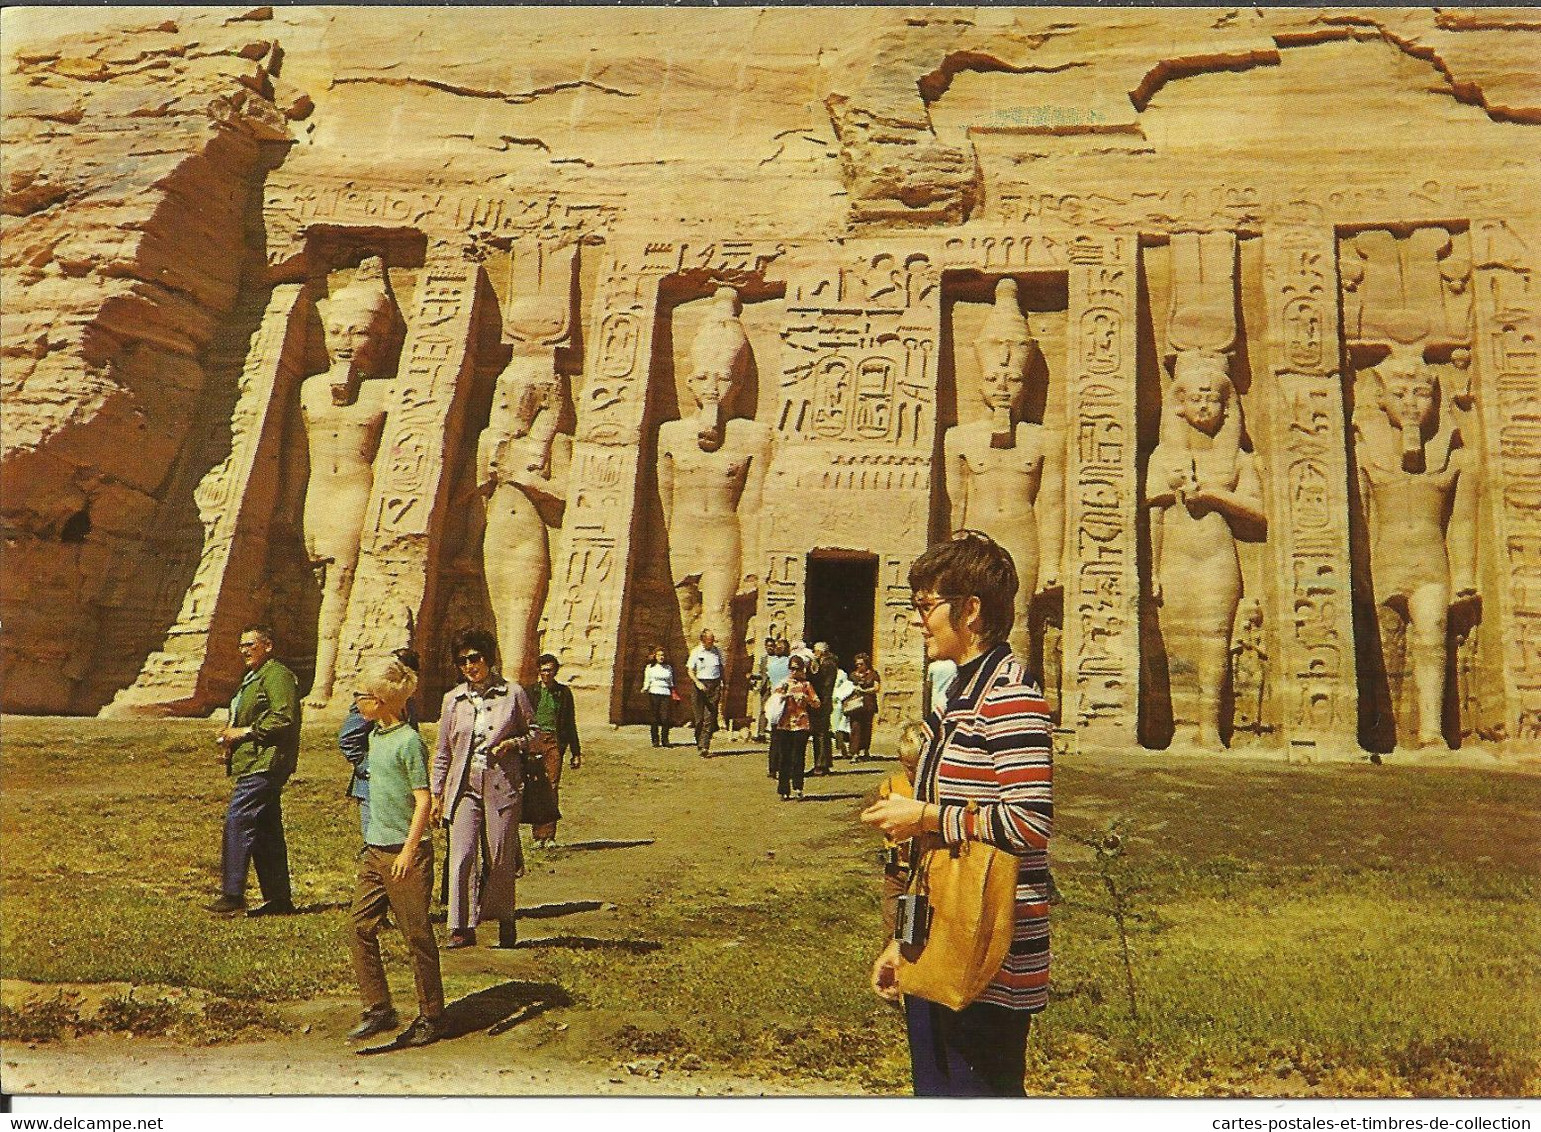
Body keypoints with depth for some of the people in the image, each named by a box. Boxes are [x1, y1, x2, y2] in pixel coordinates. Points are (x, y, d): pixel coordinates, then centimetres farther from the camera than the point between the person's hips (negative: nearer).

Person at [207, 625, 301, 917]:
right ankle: (279, 899, 15)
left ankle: (232, 895, -9)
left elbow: (284, 718, -21)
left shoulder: (277, 676, -10)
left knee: (236, 822, -13)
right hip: (253, 765, 11)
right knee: (267, 832, 11)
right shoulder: (253, 678, 24)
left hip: (264, 765, -11)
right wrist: (230, 738, 14)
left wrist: (246, 732, -16)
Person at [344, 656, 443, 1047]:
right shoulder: (375, 735, 10)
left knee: (417, 937, 2)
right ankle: (378, 1009, 17)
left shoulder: (409, 741, -15)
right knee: (360, 928, 5)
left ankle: (430, 1017, 15)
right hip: (374, 852, 8)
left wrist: (408, 851, -19)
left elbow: (423, 800, -16)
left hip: (405, 853, -8)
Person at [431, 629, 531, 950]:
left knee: (500, 857, 5)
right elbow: (442, 751, 13)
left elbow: (534, 733, 9)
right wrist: (436, 794, 11)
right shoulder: (452, 699, 7)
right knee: (461, 856, -8)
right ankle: (462, 928, -2)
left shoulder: (513, 693, 0)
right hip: (464, 787, 2)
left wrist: (514, 743, -11)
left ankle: (504, 920, 24)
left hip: (503, 785, -2)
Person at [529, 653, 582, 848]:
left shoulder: (563, 692, 11)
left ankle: (548, 835, -5)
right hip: (534, 739, 0)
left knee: (552, 787, -7)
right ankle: (538, 834, 3)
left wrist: (575, 753, 12)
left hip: (555, 742, 0)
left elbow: (571, 724, 14)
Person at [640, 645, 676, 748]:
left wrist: (673, 693, 15)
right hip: (654, 693, -1)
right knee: (655, 718, -1)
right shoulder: (650, 667, 9)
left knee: (665, 718, -8)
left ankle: (665, 741, -1)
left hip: (666, 694, 2)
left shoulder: (668, 667, 16)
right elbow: (647, 681, 7)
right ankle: (655, 741, 6)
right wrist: (645, 689, -11)